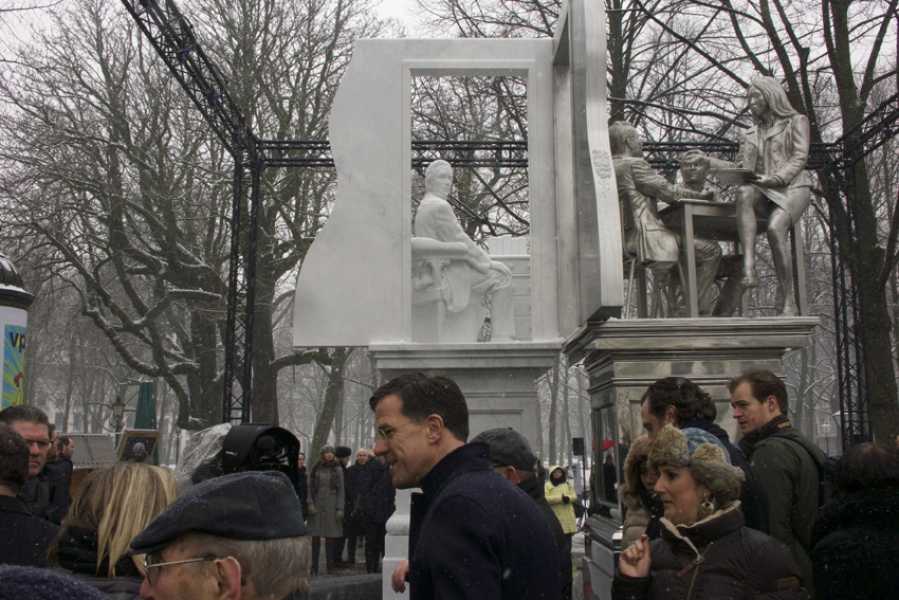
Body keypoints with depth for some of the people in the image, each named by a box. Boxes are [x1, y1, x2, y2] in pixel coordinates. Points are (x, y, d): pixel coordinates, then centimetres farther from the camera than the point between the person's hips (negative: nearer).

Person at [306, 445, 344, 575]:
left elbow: (341, 490, 3)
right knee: (315, 537, -1)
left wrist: (340, 509, -3)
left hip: (331, 506, 0)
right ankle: (314, 568, 4)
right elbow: (310, 487, 6)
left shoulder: (337, 470, 4)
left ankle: (330, 567, 9)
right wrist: (310, 504, -5)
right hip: (317, 506, 1)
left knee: (330, 537, 1)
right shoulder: (316, 468, 6)